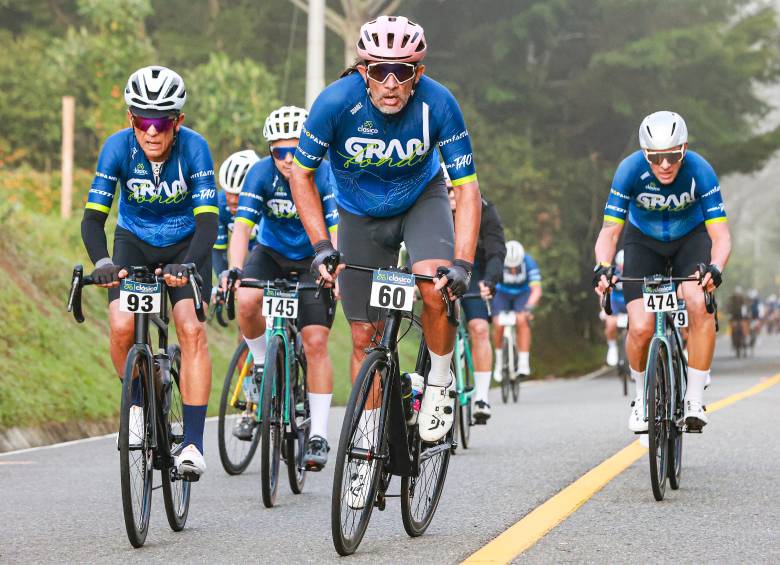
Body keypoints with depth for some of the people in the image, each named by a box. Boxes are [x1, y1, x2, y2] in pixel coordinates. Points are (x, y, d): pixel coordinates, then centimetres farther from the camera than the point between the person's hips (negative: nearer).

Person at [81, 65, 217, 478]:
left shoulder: (194, 148, -26)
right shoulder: (118, 148, -23)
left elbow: (207, 220, -31)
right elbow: (93, 216, -24)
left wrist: (186, 266, -49)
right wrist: (102, 263, -43)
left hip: (185, 244, -1)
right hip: (134, 242, 1)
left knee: (191, 330, -20)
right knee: (122, 327, -21)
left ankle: (193, 444, -17)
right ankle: (138, 404, 9)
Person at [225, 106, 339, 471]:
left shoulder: (325, 176, -23)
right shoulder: (261, 173, -19)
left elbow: (338, 231, -31)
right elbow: (242, 226, -27)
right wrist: (233, 270, -43)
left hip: (313, 261, -1)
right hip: (271, 253, 2)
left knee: (315, 343, -13)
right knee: (246, 302, -30)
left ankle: (318, 435, -6)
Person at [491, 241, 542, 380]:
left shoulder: (529, 263, -31)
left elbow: (536, 290, -37)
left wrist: (529, 307, -53)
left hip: (522, 294, -1)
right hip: (502, 294, 1)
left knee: (522, 321, -27)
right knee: (498, 325, -19)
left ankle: (524, 364, -23)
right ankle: (499, 360, 5)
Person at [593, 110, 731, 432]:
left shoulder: (700, 171, -29)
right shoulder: (630, 170, -28)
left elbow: (720, 235, -31)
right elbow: (609, 231, -27)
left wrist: (714, 268, -51)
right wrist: (602, 267, -46)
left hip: (691, 239, 0)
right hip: (644, 242, 0)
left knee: (699, 304, -29)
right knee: (641, 328, -17)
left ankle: (694, 399, -17)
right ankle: (643, 396, 12)